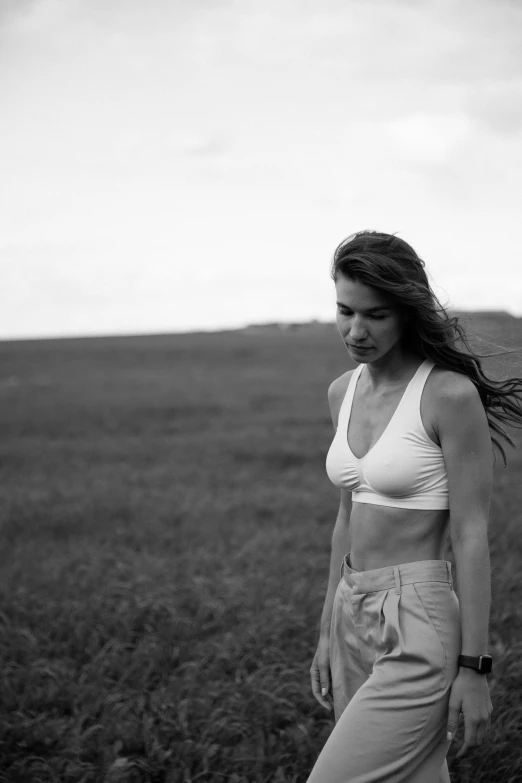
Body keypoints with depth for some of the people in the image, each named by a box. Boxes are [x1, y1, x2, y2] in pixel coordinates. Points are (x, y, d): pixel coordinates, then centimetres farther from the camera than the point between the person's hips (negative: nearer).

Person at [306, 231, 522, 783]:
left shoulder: (449, 395, -13)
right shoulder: (344, 392, 8)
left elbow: (470, 535, -13)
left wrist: (473, 666, -13)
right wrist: (328, 633, 18)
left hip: (418, 629, -7)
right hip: (353, 616, 7)